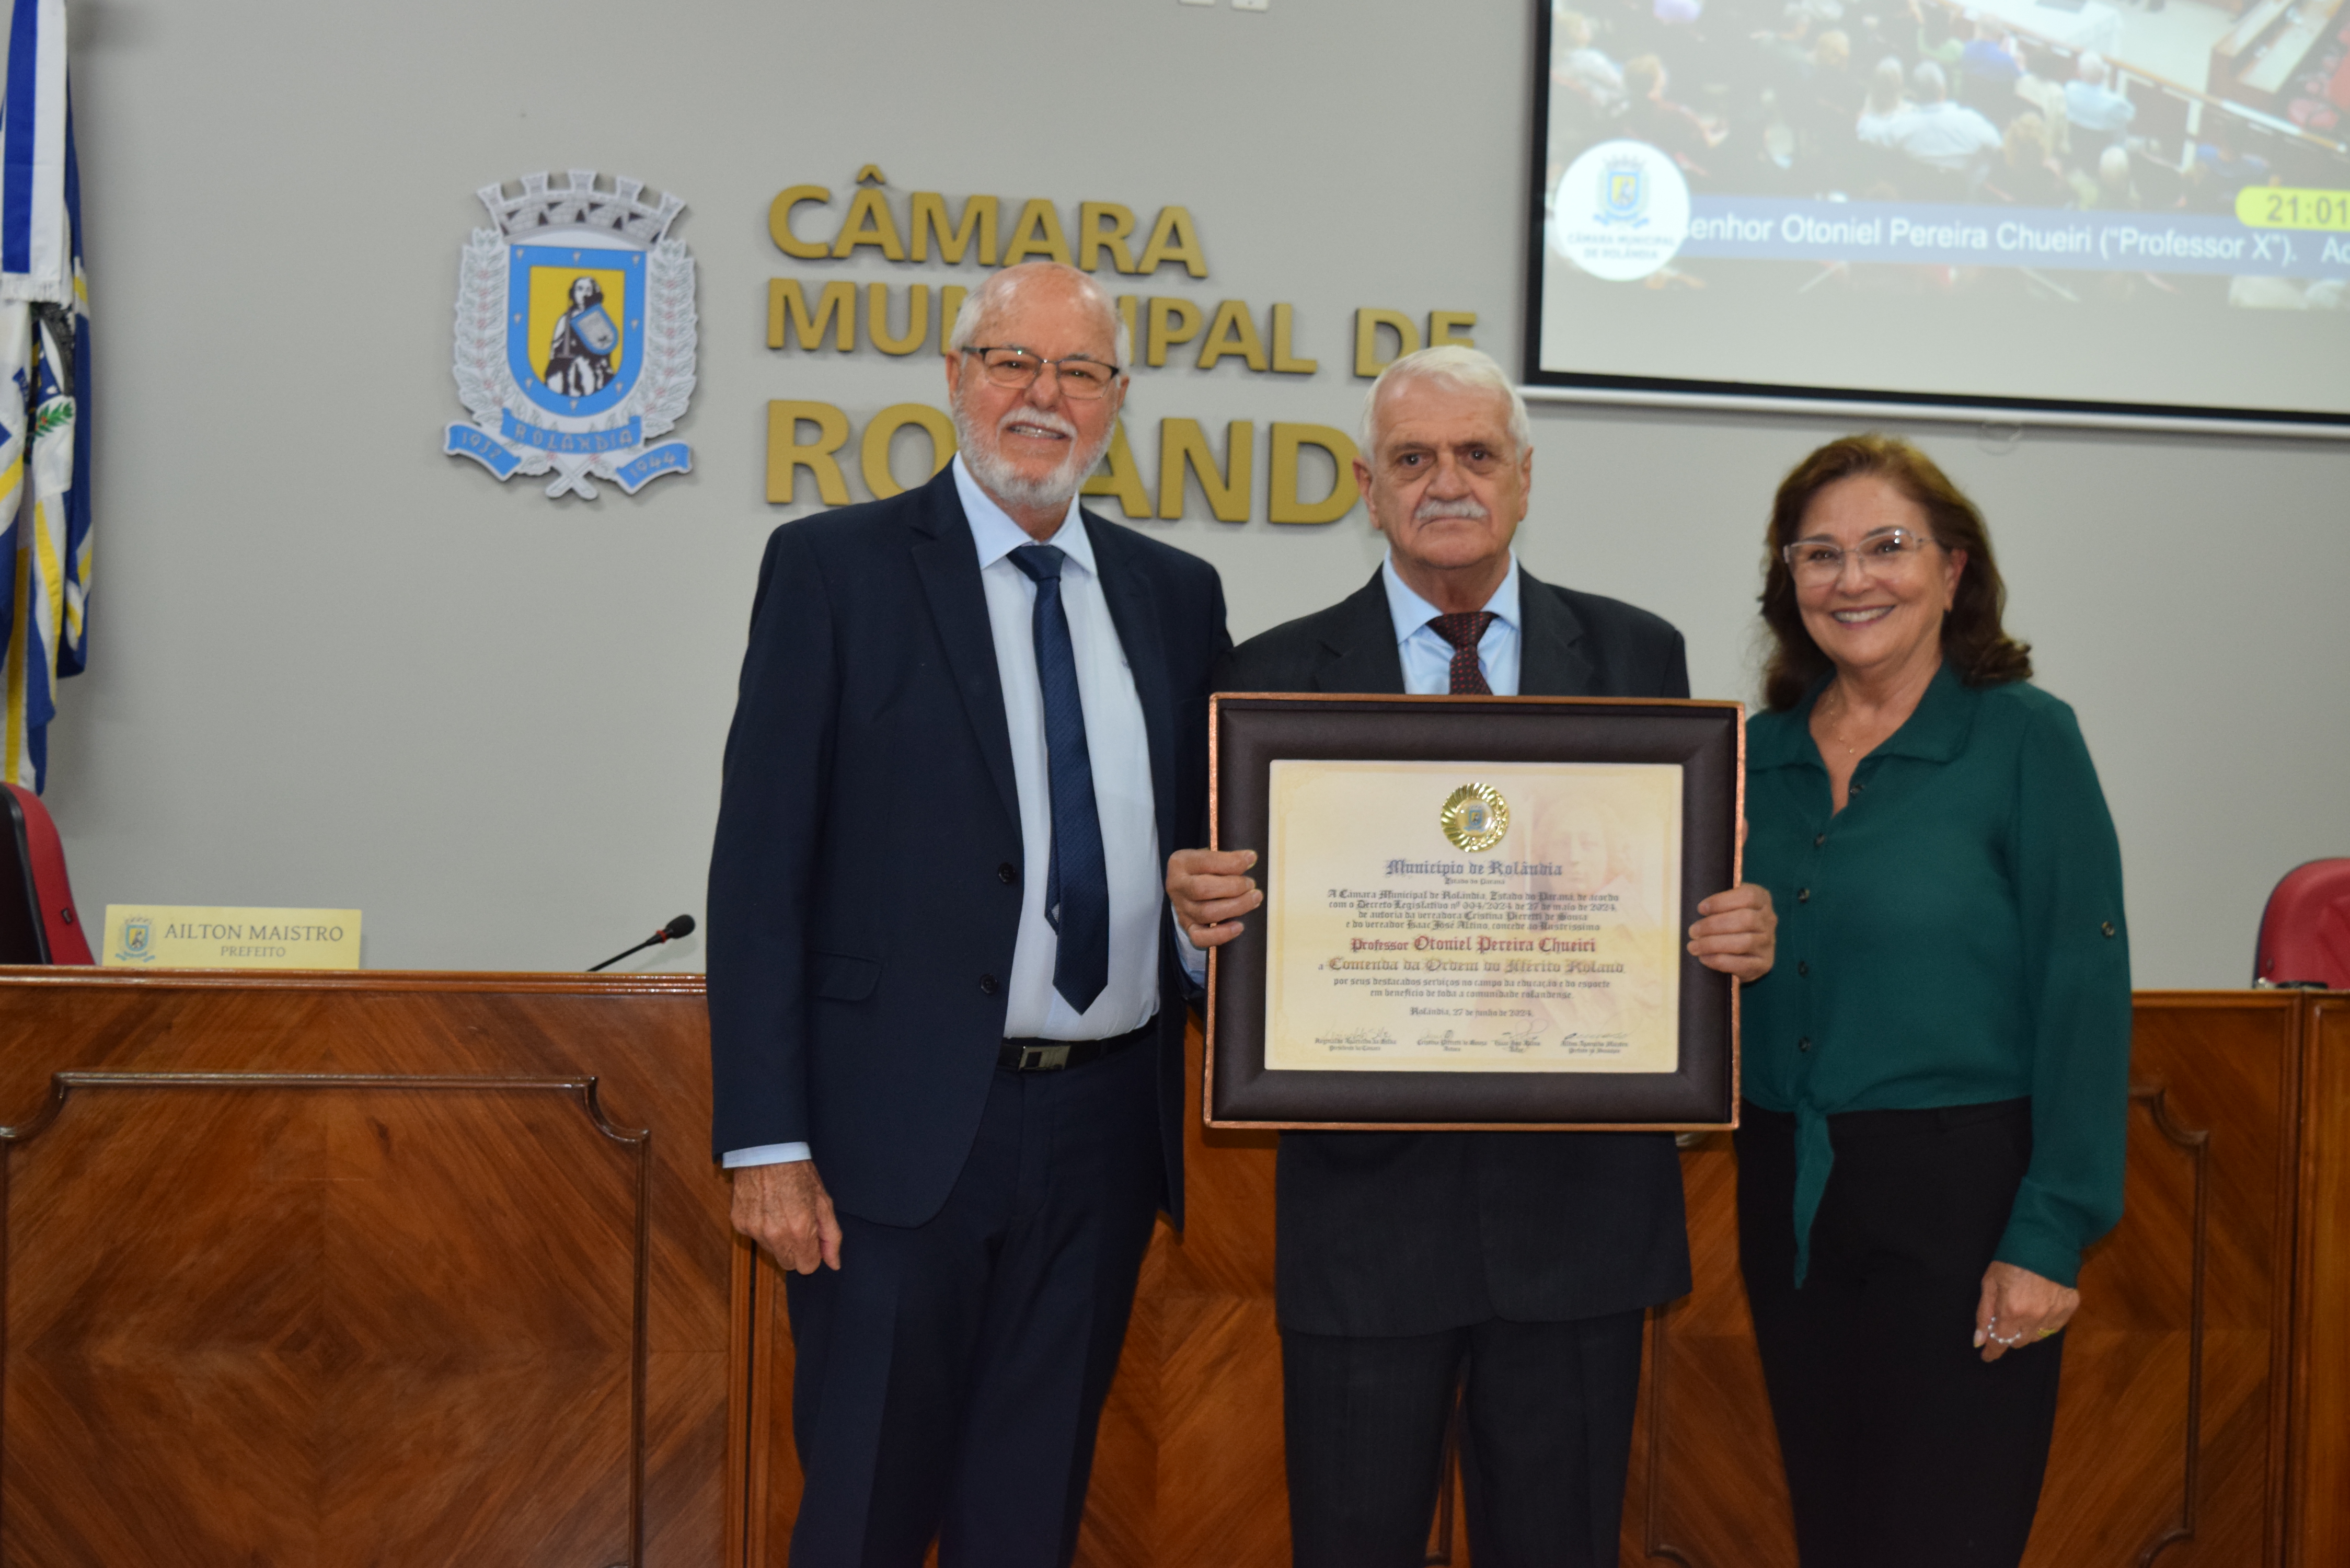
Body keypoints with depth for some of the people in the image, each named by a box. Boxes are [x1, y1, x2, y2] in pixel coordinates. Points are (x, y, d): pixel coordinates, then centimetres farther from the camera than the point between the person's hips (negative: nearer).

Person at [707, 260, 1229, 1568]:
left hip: (1104, 1125, 4)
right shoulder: (836, 568, -2)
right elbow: (761, 864, -6)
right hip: (906, 1128, -4)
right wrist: (768, 1142, -11)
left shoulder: (1179, 595, 10)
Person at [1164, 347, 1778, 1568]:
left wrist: (1739, 938, -14)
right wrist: (1204, 914, -21)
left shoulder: (1635, 658, 6)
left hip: (1577, 1199, 1)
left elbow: (1690, 889, 8)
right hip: (1365, 1194, -1)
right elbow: (1240, 935, 1)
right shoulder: (1275, 679, 2)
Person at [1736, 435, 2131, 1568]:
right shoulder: (1761, 754, 8)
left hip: (1959, 1197, -5)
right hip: (1789, 1204, 5)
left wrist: (2051, 1237, -17)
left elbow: (2085, 995, -12)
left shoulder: (2023, 738, -7)